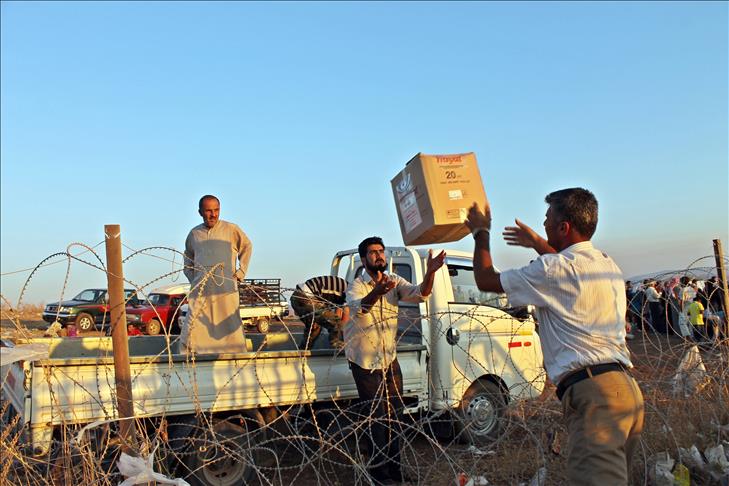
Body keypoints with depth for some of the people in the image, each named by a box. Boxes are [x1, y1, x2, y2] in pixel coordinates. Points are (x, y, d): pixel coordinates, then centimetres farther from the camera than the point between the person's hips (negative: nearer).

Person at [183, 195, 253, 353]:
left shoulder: (231, 229, 4)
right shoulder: (194, 233, 14)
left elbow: (247, 247, 17)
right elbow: (187, 259, 28)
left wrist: (241, 271, 10)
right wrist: (192, 279, 15)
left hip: (226, 288, -2)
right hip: (200, 290, 2)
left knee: (230, 327, -2)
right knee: (195, 327, -5)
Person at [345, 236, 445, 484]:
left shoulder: (394, 281, -1)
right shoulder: (356, 286, -13)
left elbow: (419, 293, -18)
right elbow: (358, 307, -35)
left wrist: (429, 272, -39)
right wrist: (377, 291, -57)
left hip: (390, 359, 4)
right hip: (366, 363, -4)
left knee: (394, 415, 9)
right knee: (378, 417, 1)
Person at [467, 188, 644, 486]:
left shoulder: (554, 269, -8)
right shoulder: (608, 266, 20)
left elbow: (485, 279, 2)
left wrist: (481, 232, 18)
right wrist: (537, 244, 53)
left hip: (593, 394, -10)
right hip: (627, 390, 10)